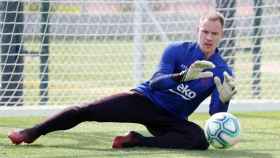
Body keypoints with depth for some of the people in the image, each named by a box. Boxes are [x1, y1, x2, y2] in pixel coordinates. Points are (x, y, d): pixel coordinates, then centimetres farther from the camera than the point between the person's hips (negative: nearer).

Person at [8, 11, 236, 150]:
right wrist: (184, 76, -38)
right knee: (86, 111, -16)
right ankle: (32, 133, -2)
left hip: (170, 118, 0)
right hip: (144, 99, 0)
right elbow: (155, 83, -20)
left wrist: (224, 100, -32)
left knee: (200, 139, -33)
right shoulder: (177, 50, -7)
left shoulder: (223, 72, -5)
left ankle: (135, 142, -31)